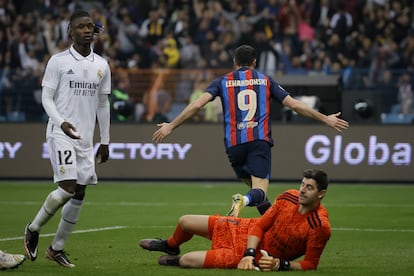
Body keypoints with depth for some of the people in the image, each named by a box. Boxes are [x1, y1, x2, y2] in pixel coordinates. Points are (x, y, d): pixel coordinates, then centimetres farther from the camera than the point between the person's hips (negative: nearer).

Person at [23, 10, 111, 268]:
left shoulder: (102, 65, 10)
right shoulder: (58, 61, -4)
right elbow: (47, 97, -5)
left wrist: (105, 142, 15)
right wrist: (61, 122, -23)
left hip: (87, 138, 5)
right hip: (61, 134, -5)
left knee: (79, 194, 2)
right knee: (68, 188, -18)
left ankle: (57, 248, 13)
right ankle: (33, 229, 4)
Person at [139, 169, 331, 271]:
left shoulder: (320, 227, -30)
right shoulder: (289, 197, -14)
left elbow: (310, 264, -19)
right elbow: (260, 225, -4)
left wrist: (280, 264, -31)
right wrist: (249, 255, -16)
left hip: (264, 257, -6)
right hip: (249, 231, 6)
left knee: (186, 261, -18)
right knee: (185, 222, 13)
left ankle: (175, 260, 24)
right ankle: (170, 246, 52)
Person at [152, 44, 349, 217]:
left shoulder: (223, 82, 14)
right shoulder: (265, 81, 15)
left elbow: (197, 105, 1)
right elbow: (294, 104, 12)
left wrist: (171, 126, 7)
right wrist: (325, 119, 20)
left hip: (234, 143, 1)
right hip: (260, 140, -1)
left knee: (254, 188, 18)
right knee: (259, 190, -13)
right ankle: (243, 201, -46)